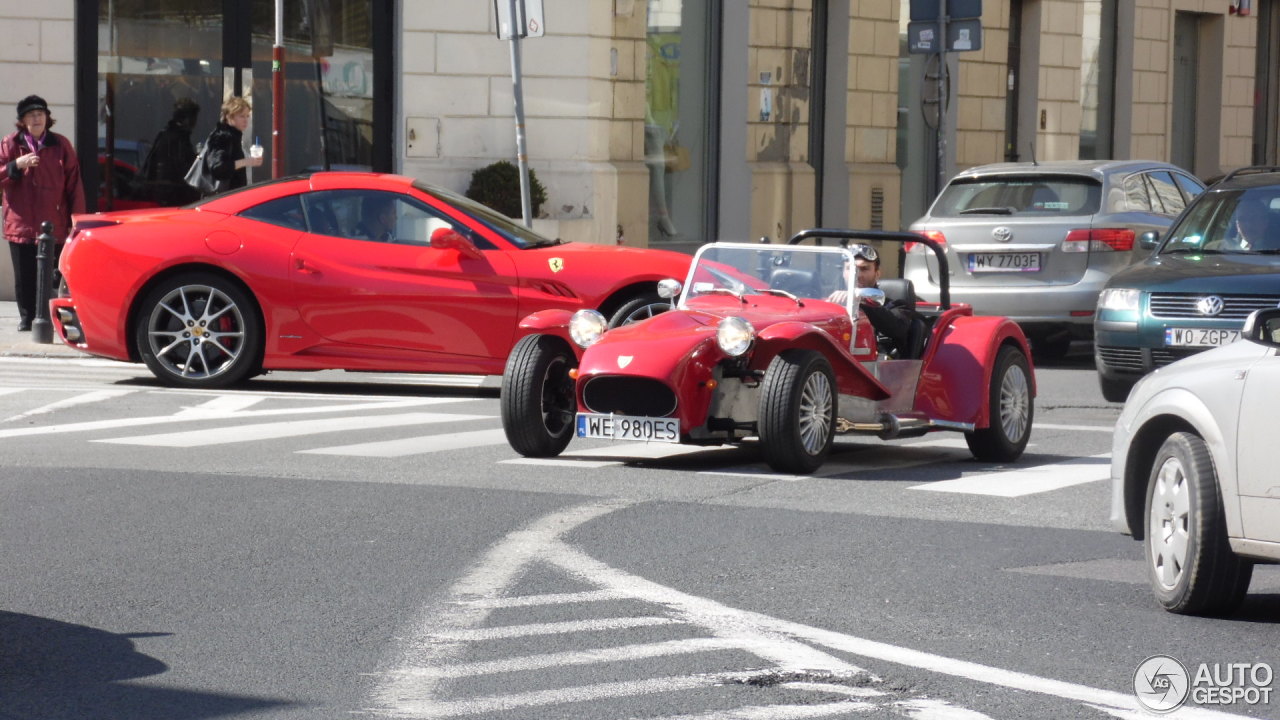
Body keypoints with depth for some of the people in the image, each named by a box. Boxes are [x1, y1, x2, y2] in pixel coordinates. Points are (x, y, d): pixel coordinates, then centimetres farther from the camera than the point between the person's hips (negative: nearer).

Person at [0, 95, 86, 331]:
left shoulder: (60, 145, 6)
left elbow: (74, 185, 4)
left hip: (53, 225, -1)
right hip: (20, 224, 1)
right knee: (24, 278, 2)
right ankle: (27, 318, 11)